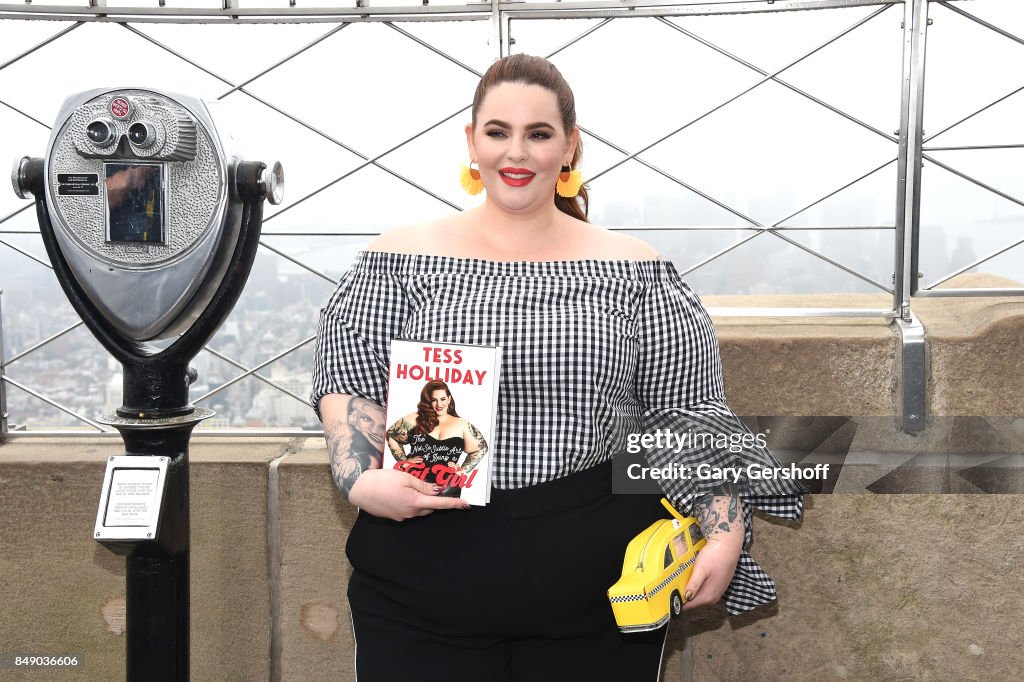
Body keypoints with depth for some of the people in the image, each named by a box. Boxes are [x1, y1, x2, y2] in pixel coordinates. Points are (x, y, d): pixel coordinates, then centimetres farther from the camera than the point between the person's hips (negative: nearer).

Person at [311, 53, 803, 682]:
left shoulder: (632, 270, 4)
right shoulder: (403, 257, 3)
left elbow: (687, 414, 3)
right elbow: (348, 385, -1)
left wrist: (725, 532, -7)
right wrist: (362, 480, -19)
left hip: (601, 590, 1)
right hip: (424, 577, 0)